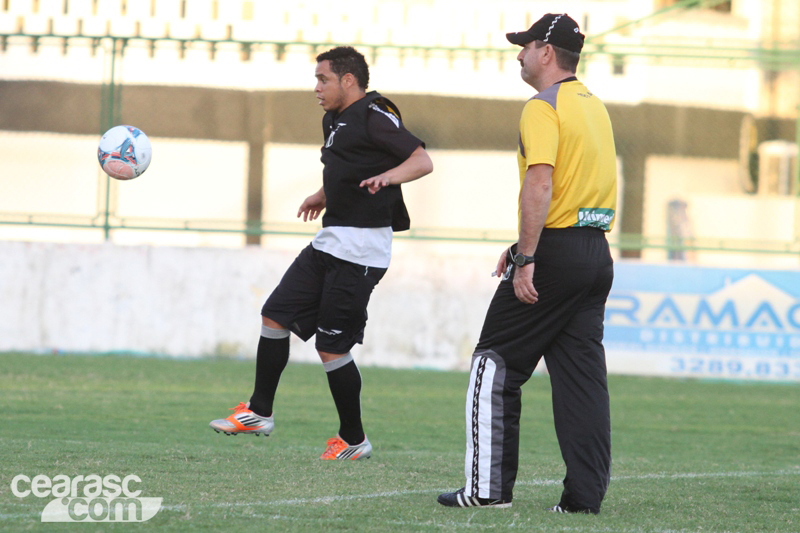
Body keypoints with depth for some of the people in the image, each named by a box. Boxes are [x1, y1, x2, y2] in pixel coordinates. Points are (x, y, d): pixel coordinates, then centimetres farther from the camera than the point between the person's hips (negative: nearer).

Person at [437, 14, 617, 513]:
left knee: (496, 364, 1)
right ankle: (586, 495, 1)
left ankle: (488, 486, 0)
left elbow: (540, 185, -21)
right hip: (597, 254, 8)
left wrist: (526, 259, -22)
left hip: (556, 251, -8)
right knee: (583, 375, 6)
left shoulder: (544, 107, -11)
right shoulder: (595, 106, 18)